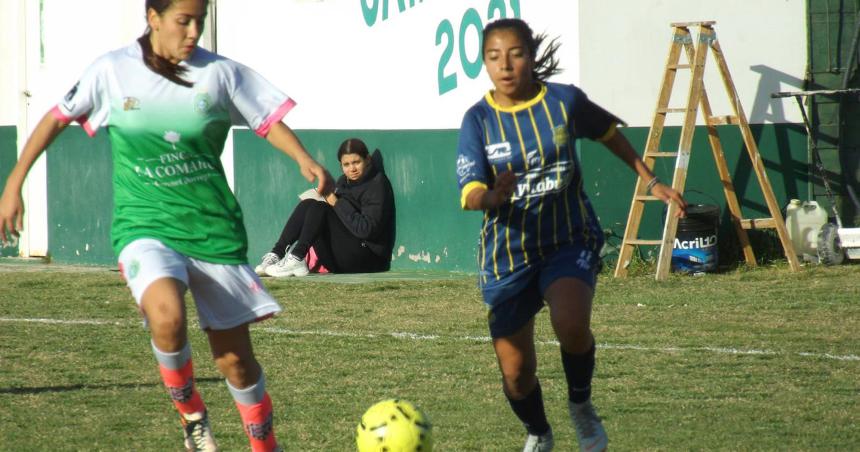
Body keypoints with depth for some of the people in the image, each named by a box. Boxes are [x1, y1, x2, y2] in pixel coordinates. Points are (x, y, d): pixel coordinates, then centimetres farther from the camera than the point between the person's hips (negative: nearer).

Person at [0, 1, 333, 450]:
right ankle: (191, 413, -5)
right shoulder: (112, 71, -2)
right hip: (146, 227, -1)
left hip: (214, 228, 2)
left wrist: (305, 160, -11)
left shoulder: (220, 73, -1)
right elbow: (57, 119, 9)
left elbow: (268, 119, 7)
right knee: (166, 316, -32)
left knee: (235, 358, 2)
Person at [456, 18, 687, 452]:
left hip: (569, 240, -1)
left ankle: (581, 404, -1)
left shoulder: (564, 101, -7)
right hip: (508, 250, 1)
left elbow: (608, 134, 14)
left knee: (570, 324, -31)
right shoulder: (478, 120, -8)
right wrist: (491, 197, -41)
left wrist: (651, 180, 19)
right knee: (515, 371, 3)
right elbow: (469, 193, -18)